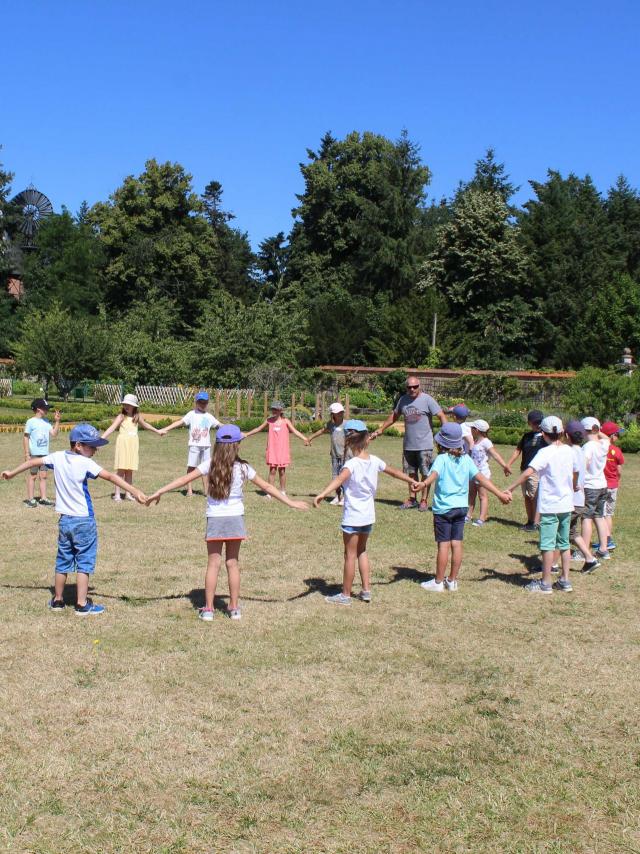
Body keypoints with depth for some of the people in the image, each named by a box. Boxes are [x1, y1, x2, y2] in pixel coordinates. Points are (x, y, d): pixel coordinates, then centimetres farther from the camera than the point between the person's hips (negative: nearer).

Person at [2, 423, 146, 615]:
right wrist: (135, 492, -29)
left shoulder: (57, 457, 2)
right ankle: (82, 604, 3)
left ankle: (57, 601, 26)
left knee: (63, 561, 17)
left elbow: (34, 461, 15)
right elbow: (111, 477, -24)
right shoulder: (85, 463, -16)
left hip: (64, 520, 6)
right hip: (84, 521, -6)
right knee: (84, 562, 2)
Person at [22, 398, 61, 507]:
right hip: (34, 454, -5)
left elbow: (53, 434, 4)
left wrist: (57, 421, -3)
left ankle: (43, 498, 13)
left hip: (44, 453, 6)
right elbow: (26, 437, -6)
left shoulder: (46, 422, 9)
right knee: (32, 476, 2)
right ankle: (30, 499, 8)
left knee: (43, 476, 8)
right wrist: (27, 454, -11)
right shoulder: (31, 422, -7)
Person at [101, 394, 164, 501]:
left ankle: (128, 494, 12)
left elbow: (145, 425, 28)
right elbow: (111, 428, -13)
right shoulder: (121, 417, -4)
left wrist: (157, 431, 41)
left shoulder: (137, 417, 10)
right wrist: (101, 438, -25)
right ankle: (117, 494, -2)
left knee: (130, 471, 6)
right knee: (121, 470, -5)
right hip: (123, 443, -4)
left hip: (133, 444, 4)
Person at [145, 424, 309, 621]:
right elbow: (267, 487, 1)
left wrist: (159, 492, -1)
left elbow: (184, 479, -7)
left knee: (213, 563, 5)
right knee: (232, 563, 10)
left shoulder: (209, 465, -5)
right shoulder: (242, 468, -4)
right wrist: (290, 502, 10)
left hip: (214, 520, 0)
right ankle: (234, 608, 15)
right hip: (235, 519, 1)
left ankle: (208, 609, 6)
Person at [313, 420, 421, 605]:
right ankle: (366, 590, 25)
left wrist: (322, 494, -54)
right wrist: (412, 481, 32)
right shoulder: (374, 461, 0)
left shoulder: (352, 464, -20)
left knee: (350, 555, 5)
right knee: (361, 551, 22)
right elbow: (394, 472, 15)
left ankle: (345, 595, 15)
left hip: (352, 517, -6)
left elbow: (340, 479, -40)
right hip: (368, 515, 6)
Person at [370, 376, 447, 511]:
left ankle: (424, 501, 9)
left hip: (424, 445, -5)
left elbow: (441, 415, -13)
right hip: (408, 444, 5)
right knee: (411, 473, 12)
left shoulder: (427, 400, -9)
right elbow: (394, 416, 21)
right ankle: (412, 499, 21)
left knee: (425, 473, 1)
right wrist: (380, 430, 24)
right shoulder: (403, 400, 7)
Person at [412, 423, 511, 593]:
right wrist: (499, 494, 3)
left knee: (443, 544, 0)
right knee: (457, 544, 9)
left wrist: (424, 484, -49)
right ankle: (452, 581, 17)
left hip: (443, 508, -5)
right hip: (461, 507, 5)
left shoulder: (442, 459, -10)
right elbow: (481, 478, 0)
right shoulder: (466, 459, 4)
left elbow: (434, 474, -30)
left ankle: (438, 582, 7)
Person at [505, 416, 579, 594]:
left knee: (548, 544, 0)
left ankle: (546, 583, 5)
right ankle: (565, 581, 18)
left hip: (549, 506, -6)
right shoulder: (568, 450, 5)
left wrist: (510, 488, -25)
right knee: (564, 543, 14)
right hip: (566, 504, 6)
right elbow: (575, 472, 22)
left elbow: (528, 472, -26)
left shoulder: (545, 452, -14)